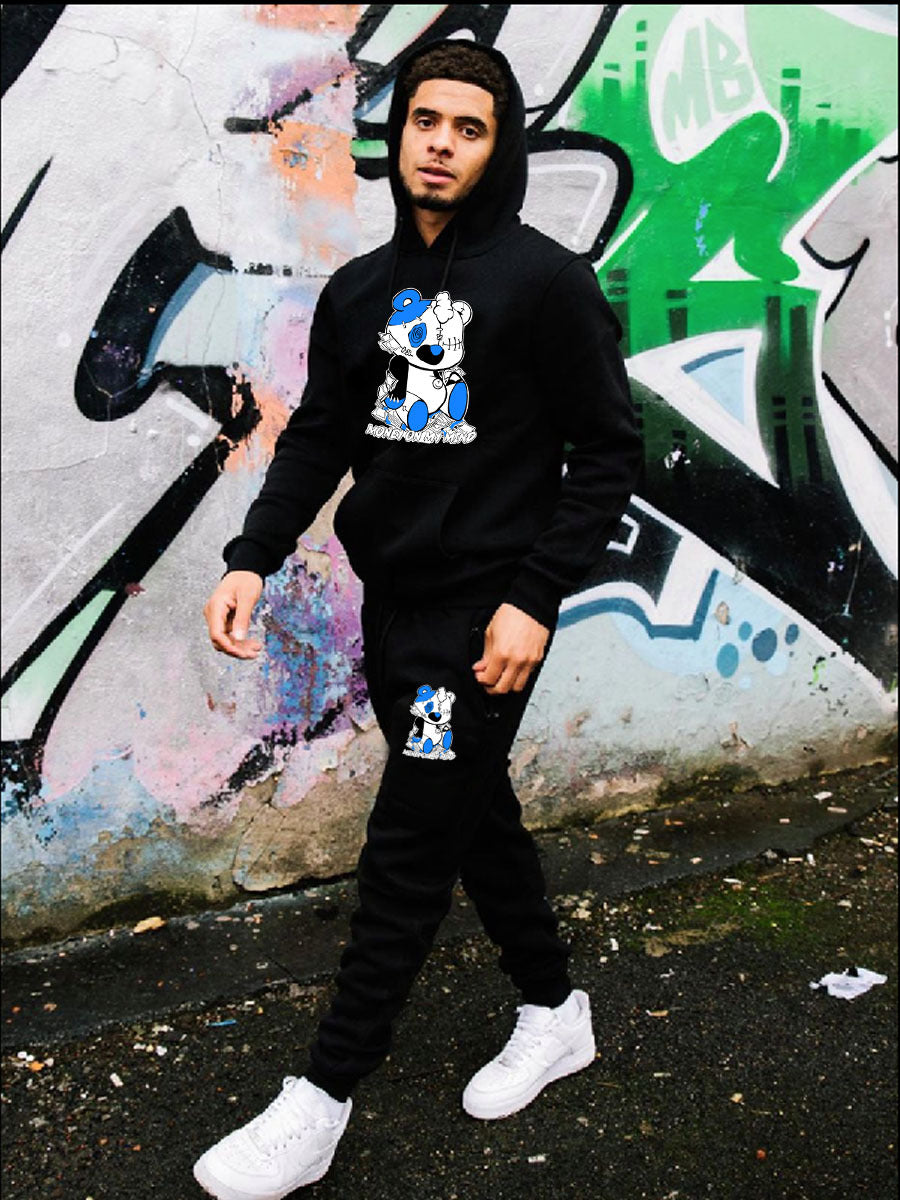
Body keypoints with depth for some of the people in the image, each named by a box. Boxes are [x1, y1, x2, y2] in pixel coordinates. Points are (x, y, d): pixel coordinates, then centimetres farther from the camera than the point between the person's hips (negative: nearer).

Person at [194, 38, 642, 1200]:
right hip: (393, 601, 7)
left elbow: (607, 452, -8)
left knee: (408, 845, -2)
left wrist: (535, 598, -16)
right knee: (474, 814, 16)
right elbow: (317, 436, 11)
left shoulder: (545, 281, -8)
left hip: (485, 613, -6)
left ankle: (321, 1101, 9)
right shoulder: (359, 291, 11)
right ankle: (555, 1012, 35)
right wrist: (252, 559, -3)